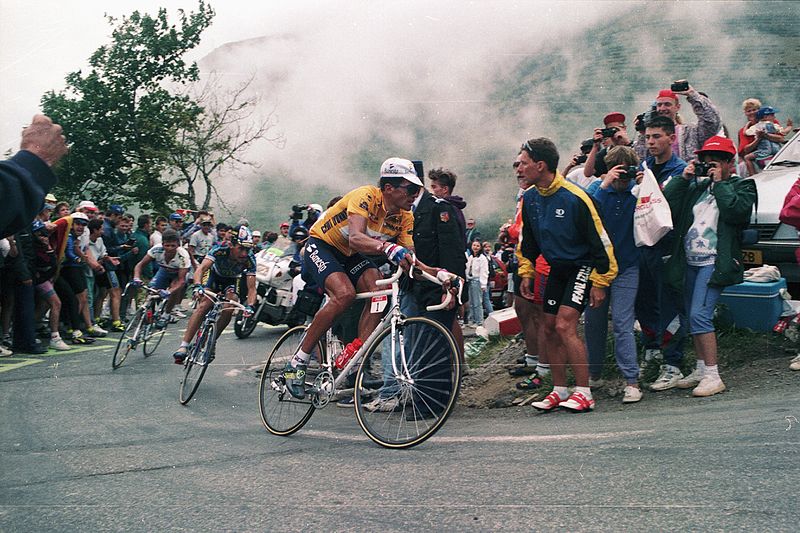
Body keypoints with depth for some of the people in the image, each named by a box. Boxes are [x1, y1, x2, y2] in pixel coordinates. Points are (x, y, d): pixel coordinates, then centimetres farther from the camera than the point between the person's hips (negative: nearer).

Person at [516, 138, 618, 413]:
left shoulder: (575, 198, -23)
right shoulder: (529, 198, -1)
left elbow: (599, 240, -17)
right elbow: (528, 239, 15)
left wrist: (599, 282, -14)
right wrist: (526, 273, 12)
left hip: (582, 267, -7)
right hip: (557, 269, 7)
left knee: (565, 326, -18)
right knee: (550, 329, 7)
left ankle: (584, 393, -9)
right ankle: (559, 390, 20)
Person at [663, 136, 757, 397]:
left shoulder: (742, 186, 3)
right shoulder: (697, 186, 16)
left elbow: (737, 211, -17)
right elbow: (666, 202, 7)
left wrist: (720, 183, -10)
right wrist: (683, 177, 1)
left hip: (715, 262, -7)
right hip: (690, 262, 7)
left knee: (700, 316, -17)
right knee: (694, 318, 11)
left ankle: (713, 376, -13)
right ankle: (701, 370, 23)